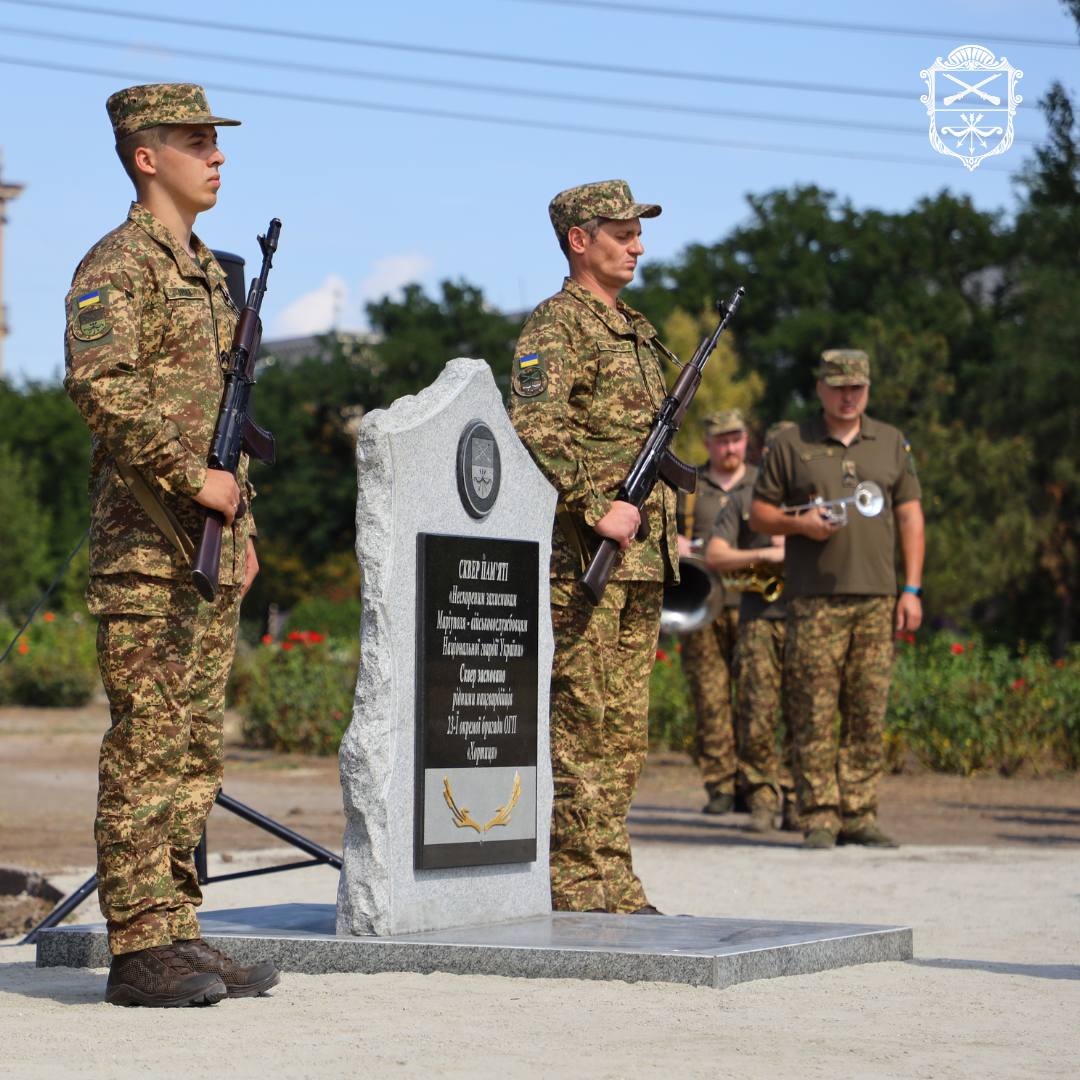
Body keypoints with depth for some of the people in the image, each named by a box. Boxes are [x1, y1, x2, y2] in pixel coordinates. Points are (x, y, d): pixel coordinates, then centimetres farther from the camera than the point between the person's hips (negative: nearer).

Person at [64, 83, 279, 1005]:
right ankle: (139, 948, -3)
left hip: (209, 548, 9)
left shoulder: (209, 270, 19)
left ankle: (176, 933, 15)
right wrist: (194, 479, -21)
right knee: (146, 747, -7)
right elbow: (100, 384, -24)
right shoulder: (117, 265, -9)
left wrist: (242, 521, 18)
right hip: (145, 548, -9)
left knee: (197, 750, 10)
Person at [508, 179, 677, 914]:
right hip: (582, 554, -9)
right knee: (578, 720, -7)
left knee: (624, 728, 9)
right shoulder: (556, 324, -7)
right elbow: (532, 428, -21)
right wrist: (597, 508, -24)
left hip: (640, 556, 9)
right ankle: (576, 881, -4)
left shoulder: (636, 331, 20)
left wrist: (660, 521, 17)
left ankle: (613, 883, 14)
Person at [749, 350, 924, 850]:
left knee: (868, 713, 1)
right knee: (815, 713, -5)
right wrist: (799, 523, -11)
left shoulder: (892, 443, 14)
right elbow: (759, 513, 9)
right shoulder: (791, 445, 7)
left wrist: (911, 589, 5)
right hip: (814, 599, -2)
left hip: (877, 599, 2)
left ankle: (858, 815, 7)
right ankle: (819, 817, -1)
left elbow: (910, 516, 13)